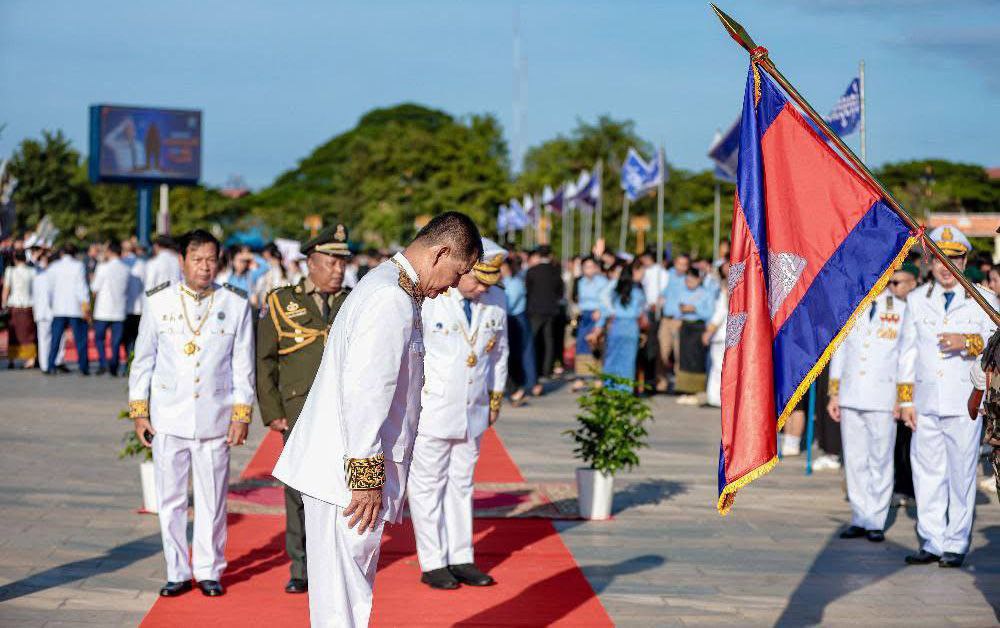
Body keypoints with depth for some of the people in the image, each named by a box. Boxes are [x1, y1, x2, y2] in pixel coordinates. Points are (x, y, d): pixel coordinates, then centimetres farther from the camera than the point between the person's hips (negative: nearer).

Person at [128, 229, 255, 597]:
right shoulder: (158, 301, 4)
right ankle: (177, 573, 15)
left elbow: (243, 364, 5)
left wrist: (242, 415, 0)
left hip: (215, 419, 0)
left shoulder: (236, 304, 3)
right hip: (167, 417, 1)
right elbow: (143, 360, 8)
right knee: (170, 498, 4)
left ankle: (209, 572, 16)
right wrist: (139, 411, 5)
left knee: (212, 499, 3)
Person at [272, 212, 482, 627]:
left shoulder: (389, 287, 16)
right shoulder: (391, 300, -18)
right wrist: (367, 475, -21)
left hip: (343, 468, 11)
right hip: (347, 470, -11)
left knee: (352, 584, 17)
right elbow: (364, 393, -23)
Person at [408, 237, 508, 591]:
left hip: (473, 412, 5)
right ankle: (432, 564, 9)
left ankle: (460, 559, 18)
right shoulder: (425, 298, -15)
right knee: (427, 485, 3)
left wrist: (496, 398, 18)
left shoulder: (496, 300, 2)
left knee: (461, 484, 12)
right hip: (430, 411, -5)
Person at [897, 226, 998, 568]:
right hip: (926, 402, 2)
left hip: (965, 402, -2)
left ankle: (956, 545, 9)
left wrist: (967, 343, -18)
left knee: (962, 474, 0)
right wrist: (905, 400, 8)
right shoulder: (917, 300, 13)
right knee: (927, 474, 3)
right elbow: (907, 351, 13)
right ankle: (932, 542, 12)